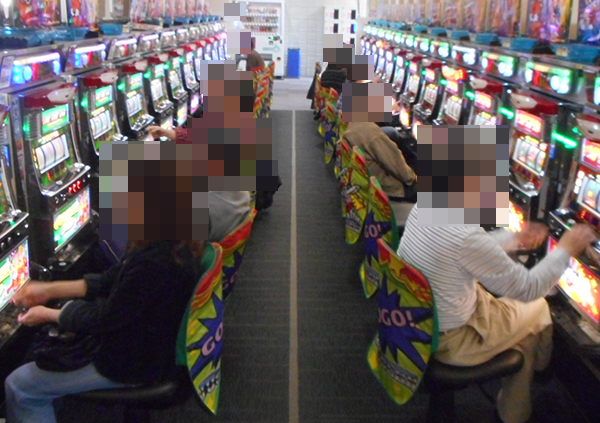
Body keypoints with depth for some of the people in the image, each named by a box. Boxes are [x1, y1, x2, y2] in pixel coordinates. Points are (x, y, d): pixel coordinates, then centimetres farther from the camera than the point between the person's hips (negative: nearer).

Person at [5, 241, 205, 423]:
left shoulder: (153, 263, -38)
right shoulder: (170, 242, -9)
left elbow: (106, 318, -23)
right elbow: (111, 281, 4)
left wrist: (47, 315, -5)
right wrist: (50, 290, 3)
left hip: (138, 362, -9)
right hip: (147, 341, 9)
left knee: (19, 386, 5)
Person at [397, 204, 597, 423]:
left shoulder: (422, 206, -9)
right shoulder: (467, 236, -32)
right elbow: (528, 289, -18)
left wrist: (514, 239, 14)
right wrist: (565, 250, -5)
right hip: (447, 341, -7)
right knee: (536, 310, 18)